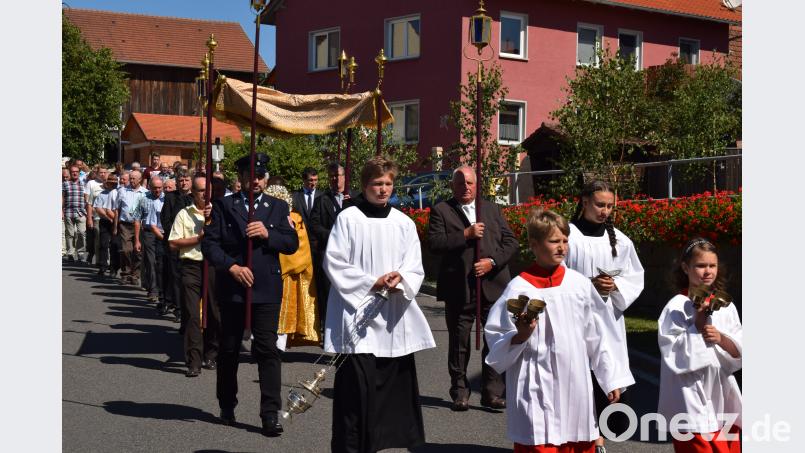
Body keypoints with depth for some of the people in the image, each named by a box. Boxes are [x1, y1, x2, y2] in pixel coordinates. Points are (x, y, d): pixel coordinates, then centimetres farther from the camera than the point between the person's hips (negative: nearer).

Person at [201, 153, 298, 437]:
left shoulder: (278, 207, 8)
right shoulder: (223, 206, 4)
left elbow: (292, 243, 2)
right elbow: (209, 243, -3)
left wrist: (268, 234, -15)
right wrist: (232, 266, -15)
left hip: (267, 289, 0)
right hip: (231, 288, 1)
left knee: (267, 350, -6)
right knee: (229, 349, 13)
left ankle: (270, 413, -2)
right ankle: (227, 406, 30)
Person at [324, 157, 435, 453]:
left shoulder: (404, 223, 9)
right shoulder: (348, 219, -3)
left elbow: (414, 267, 7)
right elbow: (334, 263, -6)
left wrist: (400, 279, -15)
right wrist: (372, 283, -13)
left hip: (394, 316, 4)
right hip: (358, 312, -4)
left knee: (396, 381, 9)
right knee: (357, 383, -6)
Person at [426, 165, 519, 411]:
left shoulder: (492, 209, 15)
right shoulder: (441, 211, 4)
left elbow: (511, 242, 8)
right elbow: (434, 243, -9)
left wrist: (492, 261, -8)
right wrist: (466, 235, -15)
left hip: (493, 286, 2)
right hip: (459, 288, -2)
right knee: (458, 343, 7)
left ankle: (492, 392, 12)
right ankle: (460, 392, 19)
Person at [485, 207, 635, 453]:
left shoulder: (579, 283, 1)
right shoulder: (519, 288, -9)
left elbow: (599, 334, 8)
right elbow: (497, 340, -5)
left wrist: (613, 378, 8)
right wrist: (521, 336, -24)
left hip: (576, 386, 4)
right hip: (537, 391, -4)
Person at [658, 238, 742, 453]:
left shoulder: (725, 306, 6)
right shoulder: (676, 308, -10)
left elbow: (739, 353, 4)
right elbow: (674, 356, -16)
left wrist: (720, 338, -14)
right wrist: (698, 323, -19)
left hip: (723, 397, 6)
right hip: (692, 401, -5)